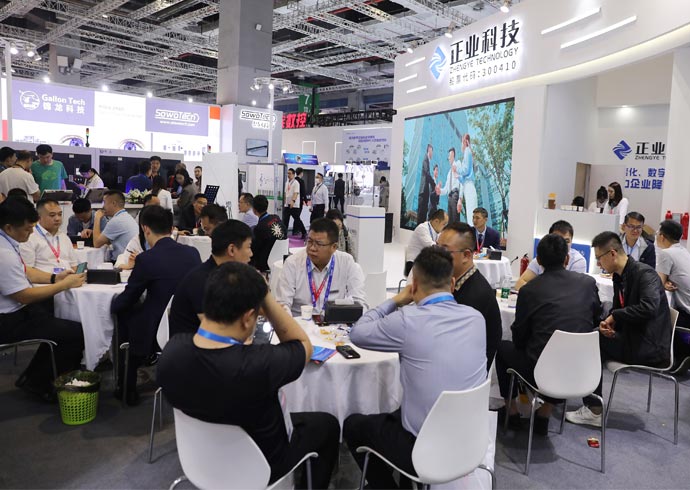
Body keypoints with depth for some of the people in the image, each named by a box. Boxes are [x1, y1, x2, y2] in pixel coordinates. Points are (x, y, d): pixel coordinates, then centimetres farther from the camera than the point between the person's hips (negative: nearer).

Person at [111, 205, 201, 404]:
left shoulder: (146, 259, -17)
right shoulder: (193, 253, -2)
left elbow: (125, 301, -5)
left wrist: (113, 304, 19)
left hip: (157, 334, -5)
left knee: (124, 314, 24)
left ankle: (127, 389, 31)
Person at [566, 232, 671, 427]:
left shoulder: (645, 273, -17)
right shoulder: (619, 276, 9)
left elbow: (649, 307, -33)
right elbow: (618, 311, 16)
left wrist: (615, 316, -22)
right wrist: (608, 323, -6)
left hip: (650, 345, -9)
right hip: (633, 339, 9)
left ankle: (594, 411, -6)